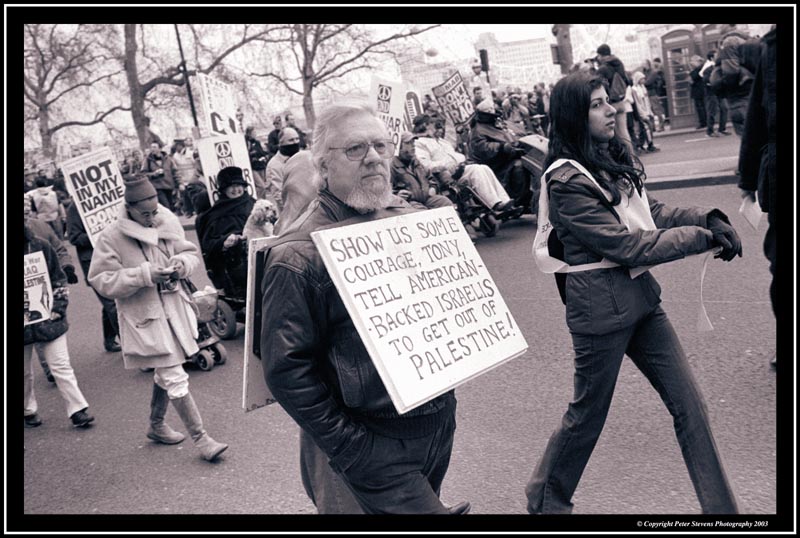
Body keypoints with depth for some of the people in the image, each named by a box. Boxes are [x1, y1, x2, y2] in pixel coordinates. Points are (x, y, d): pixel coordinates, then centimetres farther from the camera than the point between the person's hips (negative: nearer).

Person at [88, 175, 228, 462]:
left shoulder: (169, 222, -1)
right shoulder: (110, 238, -14)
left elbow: (191, 253, 9)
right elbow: (101, 280, -15)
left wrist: (182, 262, -16)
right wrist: (145, 274, -24)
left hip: (174, 308, 6)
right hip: (145, 317, -6)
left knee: (165, 374, 21)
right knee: (175, 378, -6)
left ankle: (156, 425, 42)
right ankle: (200, 438, 5)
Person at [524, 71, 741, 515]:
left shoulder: (612, 158, 8)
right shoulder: (567, 181, -18)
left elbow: (651, 212, 10)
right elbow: (625, 244, -20)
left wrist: (709, 218, -7)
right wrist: (702, 238, -16)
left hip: (640, 296, 8)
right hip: (601, 308, -8)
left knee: (688, 404, 9)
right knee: (588, 415, 9)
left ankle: (721, 508, 24)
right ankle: (545, 502, 34)